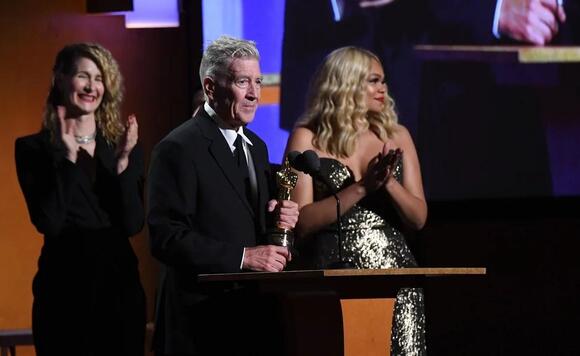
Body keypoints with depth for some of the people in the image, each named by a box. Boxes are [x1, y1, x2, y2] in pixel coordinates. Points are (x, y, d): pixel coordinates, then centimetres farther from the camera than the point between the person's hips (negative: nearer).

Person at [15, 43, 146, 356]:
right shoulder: (33, 148, 0)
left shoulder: (123, 146, 8)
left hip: (119, 283, 3)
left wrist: (122, 162, -11)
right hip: (64, 285, -3)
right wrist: (68, 157, -15)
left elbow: (133, 225, -1)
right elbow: (49, 223, -12)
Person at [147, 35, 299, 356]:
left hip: (253, 314, 8)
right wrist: (243, 257, -22)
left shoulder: (256, 147, 15)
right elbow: (166, 238, -19)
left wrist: (281, 218, 0)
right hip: (203, 320, -8)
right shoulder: (179, 149, -11)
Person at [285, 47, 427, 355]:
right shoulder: (308, 138, 1)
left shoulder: (396, 136, 12)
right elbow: (301, 223, -8)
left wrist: (389, 182, -9)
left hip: (393, 270, 3)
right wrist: (361, 187, -13)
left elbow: (418, 218, 8)